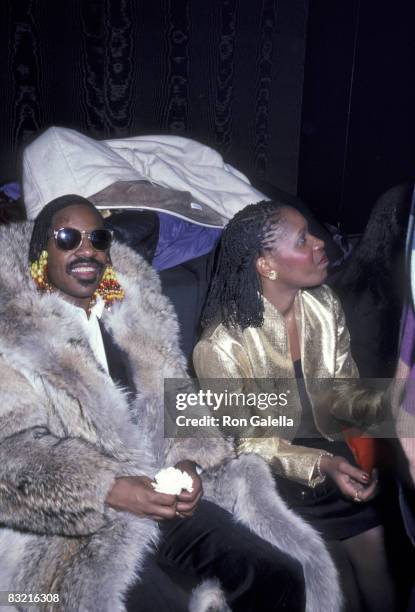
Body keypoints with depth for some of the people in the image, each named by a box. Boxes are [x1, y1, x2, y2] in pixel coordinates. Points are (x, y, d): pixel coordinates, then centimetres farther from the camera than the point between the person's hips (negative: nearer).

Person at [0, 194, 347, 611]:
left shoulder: (134, 315, 12)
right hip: (70, 528, -4)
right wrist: (110, 491, -21)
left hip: (163, 499, 5)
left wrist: (189, 463, -8)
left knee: (281, 575, -8)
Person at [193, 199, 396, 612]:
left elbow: (342, 393, -1)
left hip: (332, 458, 5)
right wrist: (320, 465, -26)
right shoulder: (222, 346, -25)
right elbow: (247, 441, -14)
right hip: (274, 480, -4)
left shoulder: (323, 304, -8)